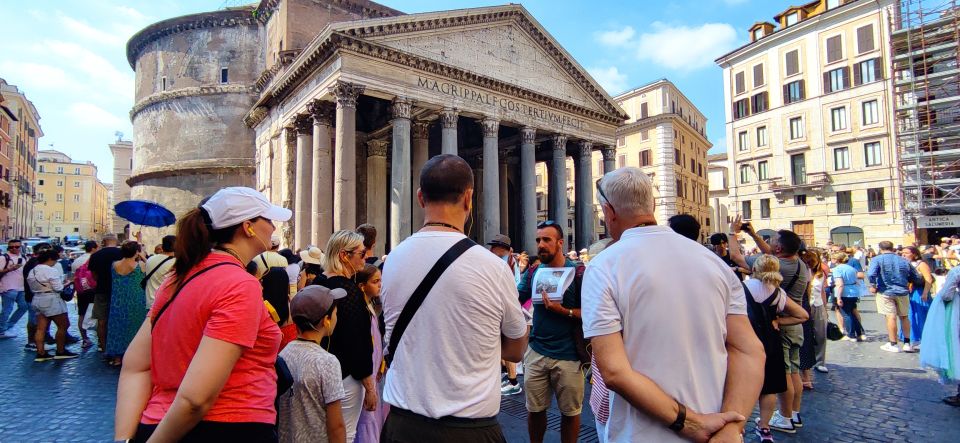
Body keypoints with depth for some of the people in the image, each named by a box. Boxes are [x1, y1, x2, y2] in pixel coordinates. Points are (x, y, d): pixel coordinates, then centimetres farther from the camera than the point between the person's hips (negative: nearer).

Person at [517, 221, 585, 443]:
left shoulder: (578, 272, -9)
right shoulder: (533, 272, 4)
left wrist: (562, 310, -24)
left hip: (567, 355, -3)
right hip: (536, 353, 3)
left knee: (570, 413, 13)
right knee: (534, 410, 15)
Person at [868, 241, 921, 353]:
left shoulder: (877, 259, -7)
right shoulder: (903, 261, 5)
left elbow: (871, 274, -23)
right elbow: (916, 278, 10)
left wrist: (873, 286, -9)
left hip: (886, 292, -4)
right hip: (902, 292, 4)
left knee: (891, 317, -2)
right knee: (904, 317, 16)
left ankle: (893, 344, 4)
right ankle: (907, 344, 20)